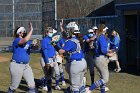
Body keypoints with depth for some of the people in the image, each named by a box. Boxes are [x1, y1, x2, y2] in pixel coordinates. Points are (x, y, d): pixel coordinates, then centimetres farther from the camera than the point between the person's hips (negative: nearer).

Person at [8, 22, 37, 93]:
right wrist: (31, 30, -26)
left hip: (26, 66, 7)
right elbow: (25, 40, -33)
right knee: (14, 86, 4)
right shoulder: (16, 40, -14)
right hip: (16, 66, -7)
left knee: (32, 84, 3)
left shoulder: (28, 42, 9)